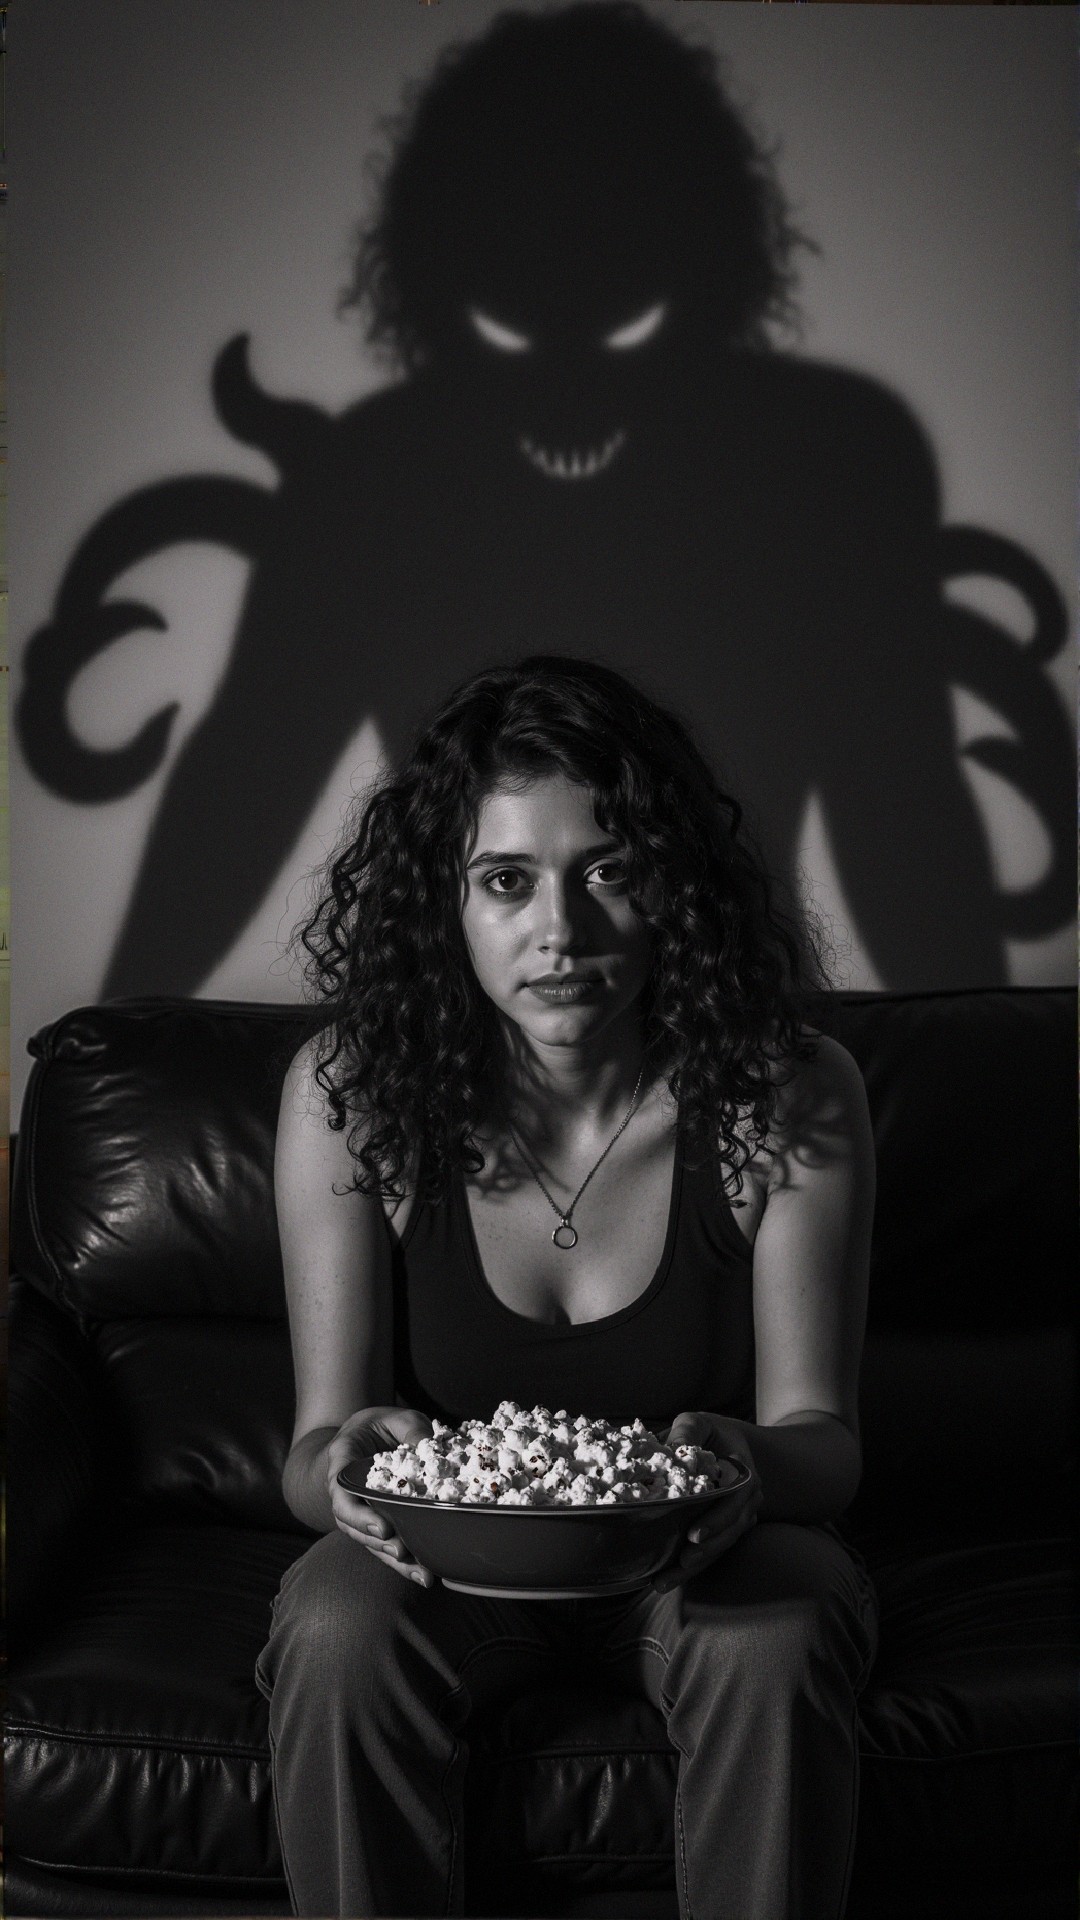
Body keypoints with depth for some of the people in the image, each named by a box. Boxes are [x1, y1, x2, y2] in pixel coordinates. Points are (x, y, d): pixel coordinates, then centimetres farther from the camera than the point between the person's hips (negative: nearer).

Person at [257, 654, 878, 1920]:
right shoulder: (349, 1090, -15)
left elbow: (820, 1432, -13)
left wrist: (756, 1463, -38)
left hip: (696, 1548, 0)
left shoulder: (787, 1095, -17)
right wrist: (343, 1462, -38)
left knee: (779, 1643, -32)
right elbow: (315, 1444, -12)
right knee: (334, 1636, -31)